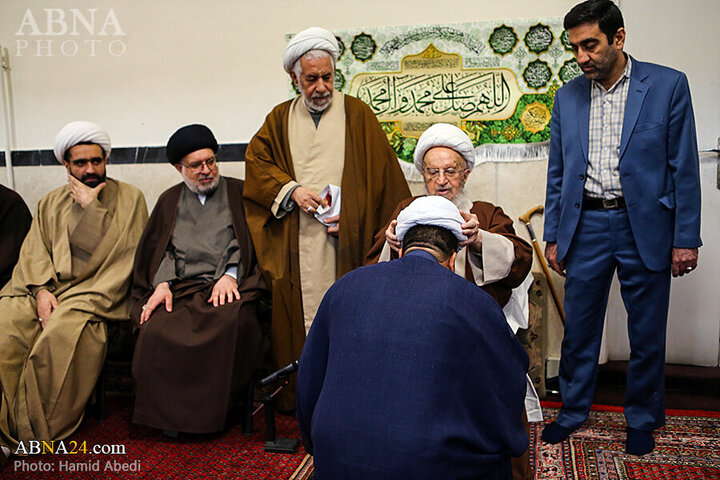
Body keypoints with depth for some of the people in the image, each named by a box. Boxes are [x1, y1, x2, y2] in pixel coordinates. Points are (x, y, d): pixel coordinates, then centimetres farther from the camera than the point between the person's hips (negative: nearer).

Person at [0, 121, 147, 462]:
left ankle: (37, 438, -17)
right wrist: (42, 289, -6)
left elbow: (118, 251, -2)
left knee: (60, 334, -32)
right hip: (41, 288, 4)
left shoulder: (129, 198, 10)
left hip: (90, 292, -4)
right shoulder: (51, 203, 23)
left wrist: (91, 207, -5)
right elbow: (33, 250, 12)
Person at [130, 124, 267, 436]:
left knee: (228, 322, -36)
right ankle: (168, 413, -12)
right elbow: (161, 249, 14)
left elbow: (245, 242, 6)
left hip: (226, 285, -2)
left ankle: (212, 412, -18)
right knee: (156, 330, -29)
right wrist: (162, 283, -5)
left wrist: (230, 275, -11)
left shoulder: (238, 192, 16)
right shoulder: (170, 200, 24)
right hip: (179, 286, 2)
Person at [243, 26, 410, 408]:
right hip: (293, 243, 2)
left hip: (345, 237, -1)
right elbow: (257, 163, 9)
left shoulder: (357, 115, 9)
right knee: (297, 312, 0)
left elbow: (382, 177, 4)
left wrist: (350, 216, -8)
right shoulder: (280, 118, 16)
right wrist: (291, 189, -9)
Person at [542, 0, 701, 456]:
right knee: (579, 330, 10)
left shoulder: (668, 85, -2)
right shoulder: (568, 96, 7)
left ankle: (643, 419, 30)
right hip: (586, 226, 2)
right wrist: (554, 236, 8)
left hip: (645, 227, -2)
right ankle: (573, 411, 29)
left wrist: (686, 238, -6)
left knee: (648, 335, 10)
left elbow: (684, 168, -2)